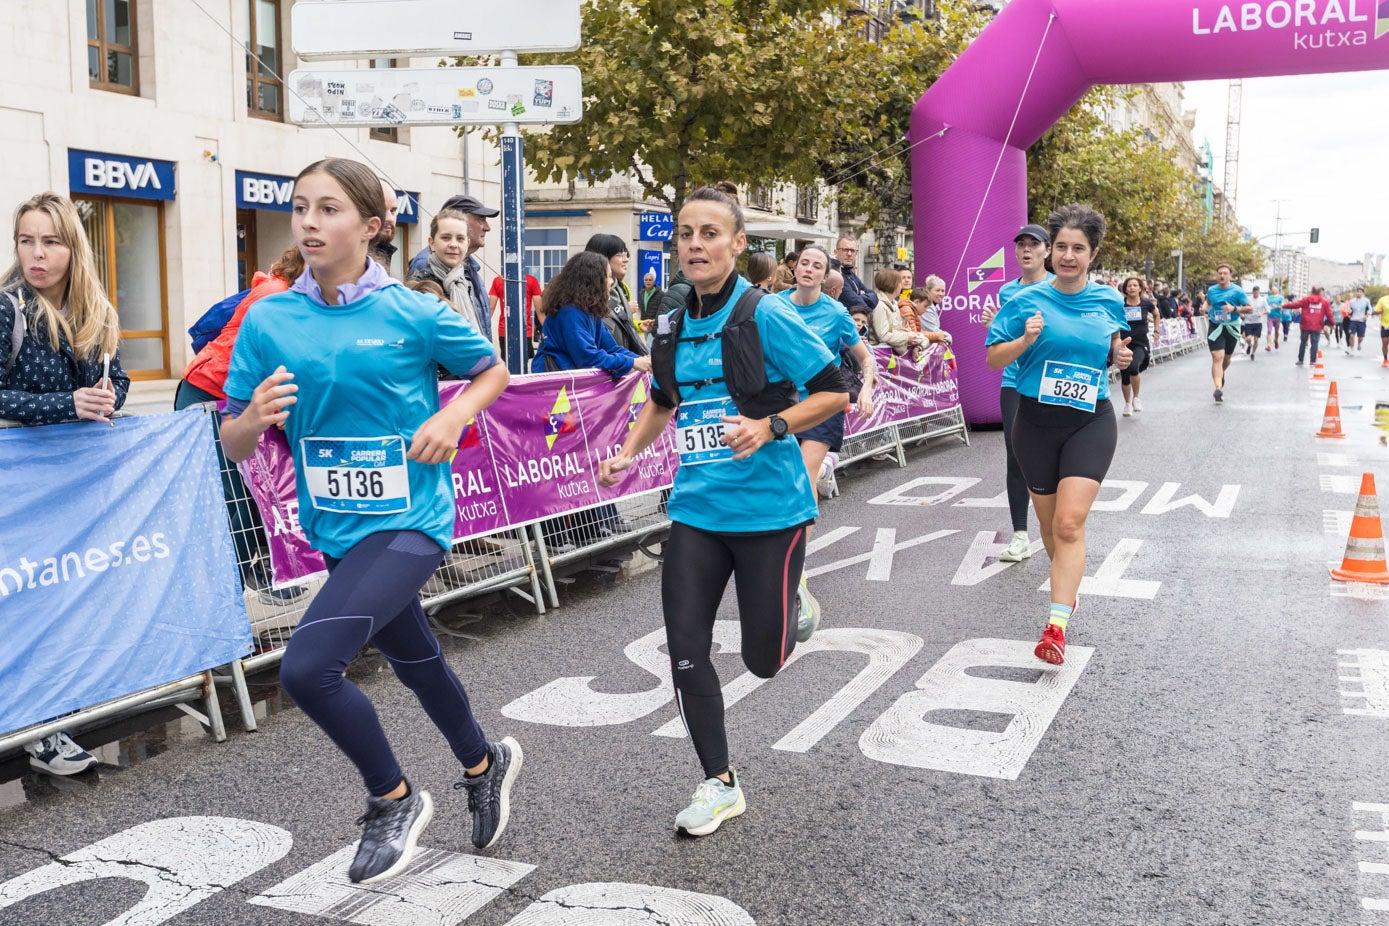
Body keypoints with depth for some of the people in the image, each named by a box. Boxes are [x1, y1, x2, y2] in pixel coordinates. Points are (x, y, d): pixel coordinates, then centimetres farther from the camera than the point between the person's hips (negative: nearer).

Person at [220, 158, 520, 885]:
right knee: (415, 661, 24)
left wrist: (454, 416, -14)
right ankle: (484, 765, 53)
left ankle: (394, 800, 7)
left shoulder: (413, 314, -11)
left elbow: (492, 370, 5)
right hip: (336, 527, 5)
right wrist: (254, 419, -22)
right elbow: (232, 444, 0)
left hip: (409, 520, -5)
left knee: (307, 666, -20)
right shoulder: (268, 320, -3)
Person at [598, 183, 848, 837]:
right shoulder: (672, 325, 5)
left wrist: (771, 427, -21)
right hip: (696, 508, 5)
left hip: (768, 507, -4)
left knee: (764, 659, 4)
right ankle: (719, 784, 16)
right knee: (685, 649, -2)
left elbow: (835, 391, -9)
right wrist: (627, 453, 8)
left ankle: (790, 603, 41)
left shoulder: (765, 315, -12)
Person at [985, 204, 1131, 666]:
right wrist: (1025, 340, -20)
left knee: (1070, 523, -15)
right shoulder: (1027, 301, -3)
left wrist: (1121, 356, -3)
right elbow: (993, 359, -1)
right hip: (1037, 422, 1)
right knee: (1049, 522, 14)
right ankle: (1067, 582, 44)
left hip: (1090, 422, -1)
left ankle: (1056, 627, -18)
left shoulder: (1109, 300, 3)